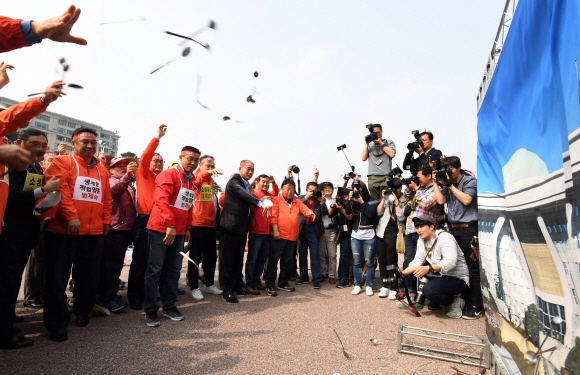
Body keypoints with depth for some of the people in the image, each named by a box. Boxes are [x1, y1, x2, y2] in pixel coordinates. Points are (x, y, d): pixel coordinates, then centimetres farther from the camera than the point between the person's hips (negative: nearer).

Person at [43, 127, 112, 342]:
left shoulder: (101, 170, 15)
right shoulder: (62, 163, -1)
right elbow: (60, 189, -13)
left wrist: (106, 221, 10)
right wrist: (71, 216, -21)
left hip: (94, 233, 5)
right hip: (63, 231, -4)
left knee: (89, 276, 13)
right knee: (58, 278, 4)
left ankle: (82, 312, 33)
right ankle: (57, 324, 18)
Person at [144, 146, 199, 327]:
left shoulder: (191, 181, 14)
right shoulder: (168, 175, -9)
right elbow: (162, 200, -20)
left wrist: (187, 228, 15)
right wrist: (170, 225, -25)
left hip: (179, 232, 8)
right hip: (161, 229, -7)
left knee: (174, 270, 12)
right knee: (154, 270, 1)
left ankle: (169, 307, 24)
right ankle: (150, 311, 11)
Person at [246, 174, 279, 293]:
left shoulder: (270, 196, 12)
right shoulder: (253, 195, -5)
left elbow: (276, 191, 28)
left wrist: (273, 182, 12)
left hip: (267, 233, 6)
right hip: (256, 233, -6)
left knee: (262, 259, 14)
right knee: (252, 259, 1)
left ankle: (257, 280, 26)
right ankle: (249, 282, 10)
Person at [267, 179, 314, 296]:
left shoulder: (297, 202, 16)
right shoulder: (276, 200, 2)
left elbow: (304, 208, -1)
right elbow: (273, 215, -6)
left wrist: (309, 213, -23)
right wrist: (275, 230, -14)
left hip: (292, 237, 5)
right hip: (278, 236, -5)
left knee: (288, 261, 13)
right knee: (273, 260, -2)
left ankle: (282, 283, 27)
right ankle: (270, 285, 6)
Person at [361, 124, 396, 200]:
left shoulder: (389, 142, 15)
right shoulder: (370, 145, 20)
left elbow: (392, 154, -3)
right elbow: (364, 158, 8)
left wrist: (381, 143, 3)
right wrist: (366, 143, 8)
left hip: (386, 177, -1)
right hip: (372, 178, 2)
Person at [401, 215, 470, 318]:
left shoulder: (445, 238, -21)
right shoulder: (422, 239, 4)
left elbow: (450, 262, -34)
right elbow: (418, 261, -2)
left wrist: (429, 268, -44)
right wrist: (402, 273, -16)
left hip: (457, 278, -9)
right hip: (438, 274, 9)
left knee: (428, 289, -34)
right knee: (407, 262, 5)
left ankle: (456, 301, -4)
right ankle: (413, 298, 12)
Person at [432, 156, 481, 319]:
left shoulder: (470, 180, 0)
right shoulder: (447, 183, 15)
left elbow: (466, 200, -14)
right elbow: (441, 200, 2)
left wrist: (451, 185, -10)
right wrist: (435, 183, 2)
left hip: (469, 229, -6)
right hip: (453, 229, 6)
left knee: (472, 268, -4)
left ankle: (476, 306, 3)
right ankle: (463, 301, 20)